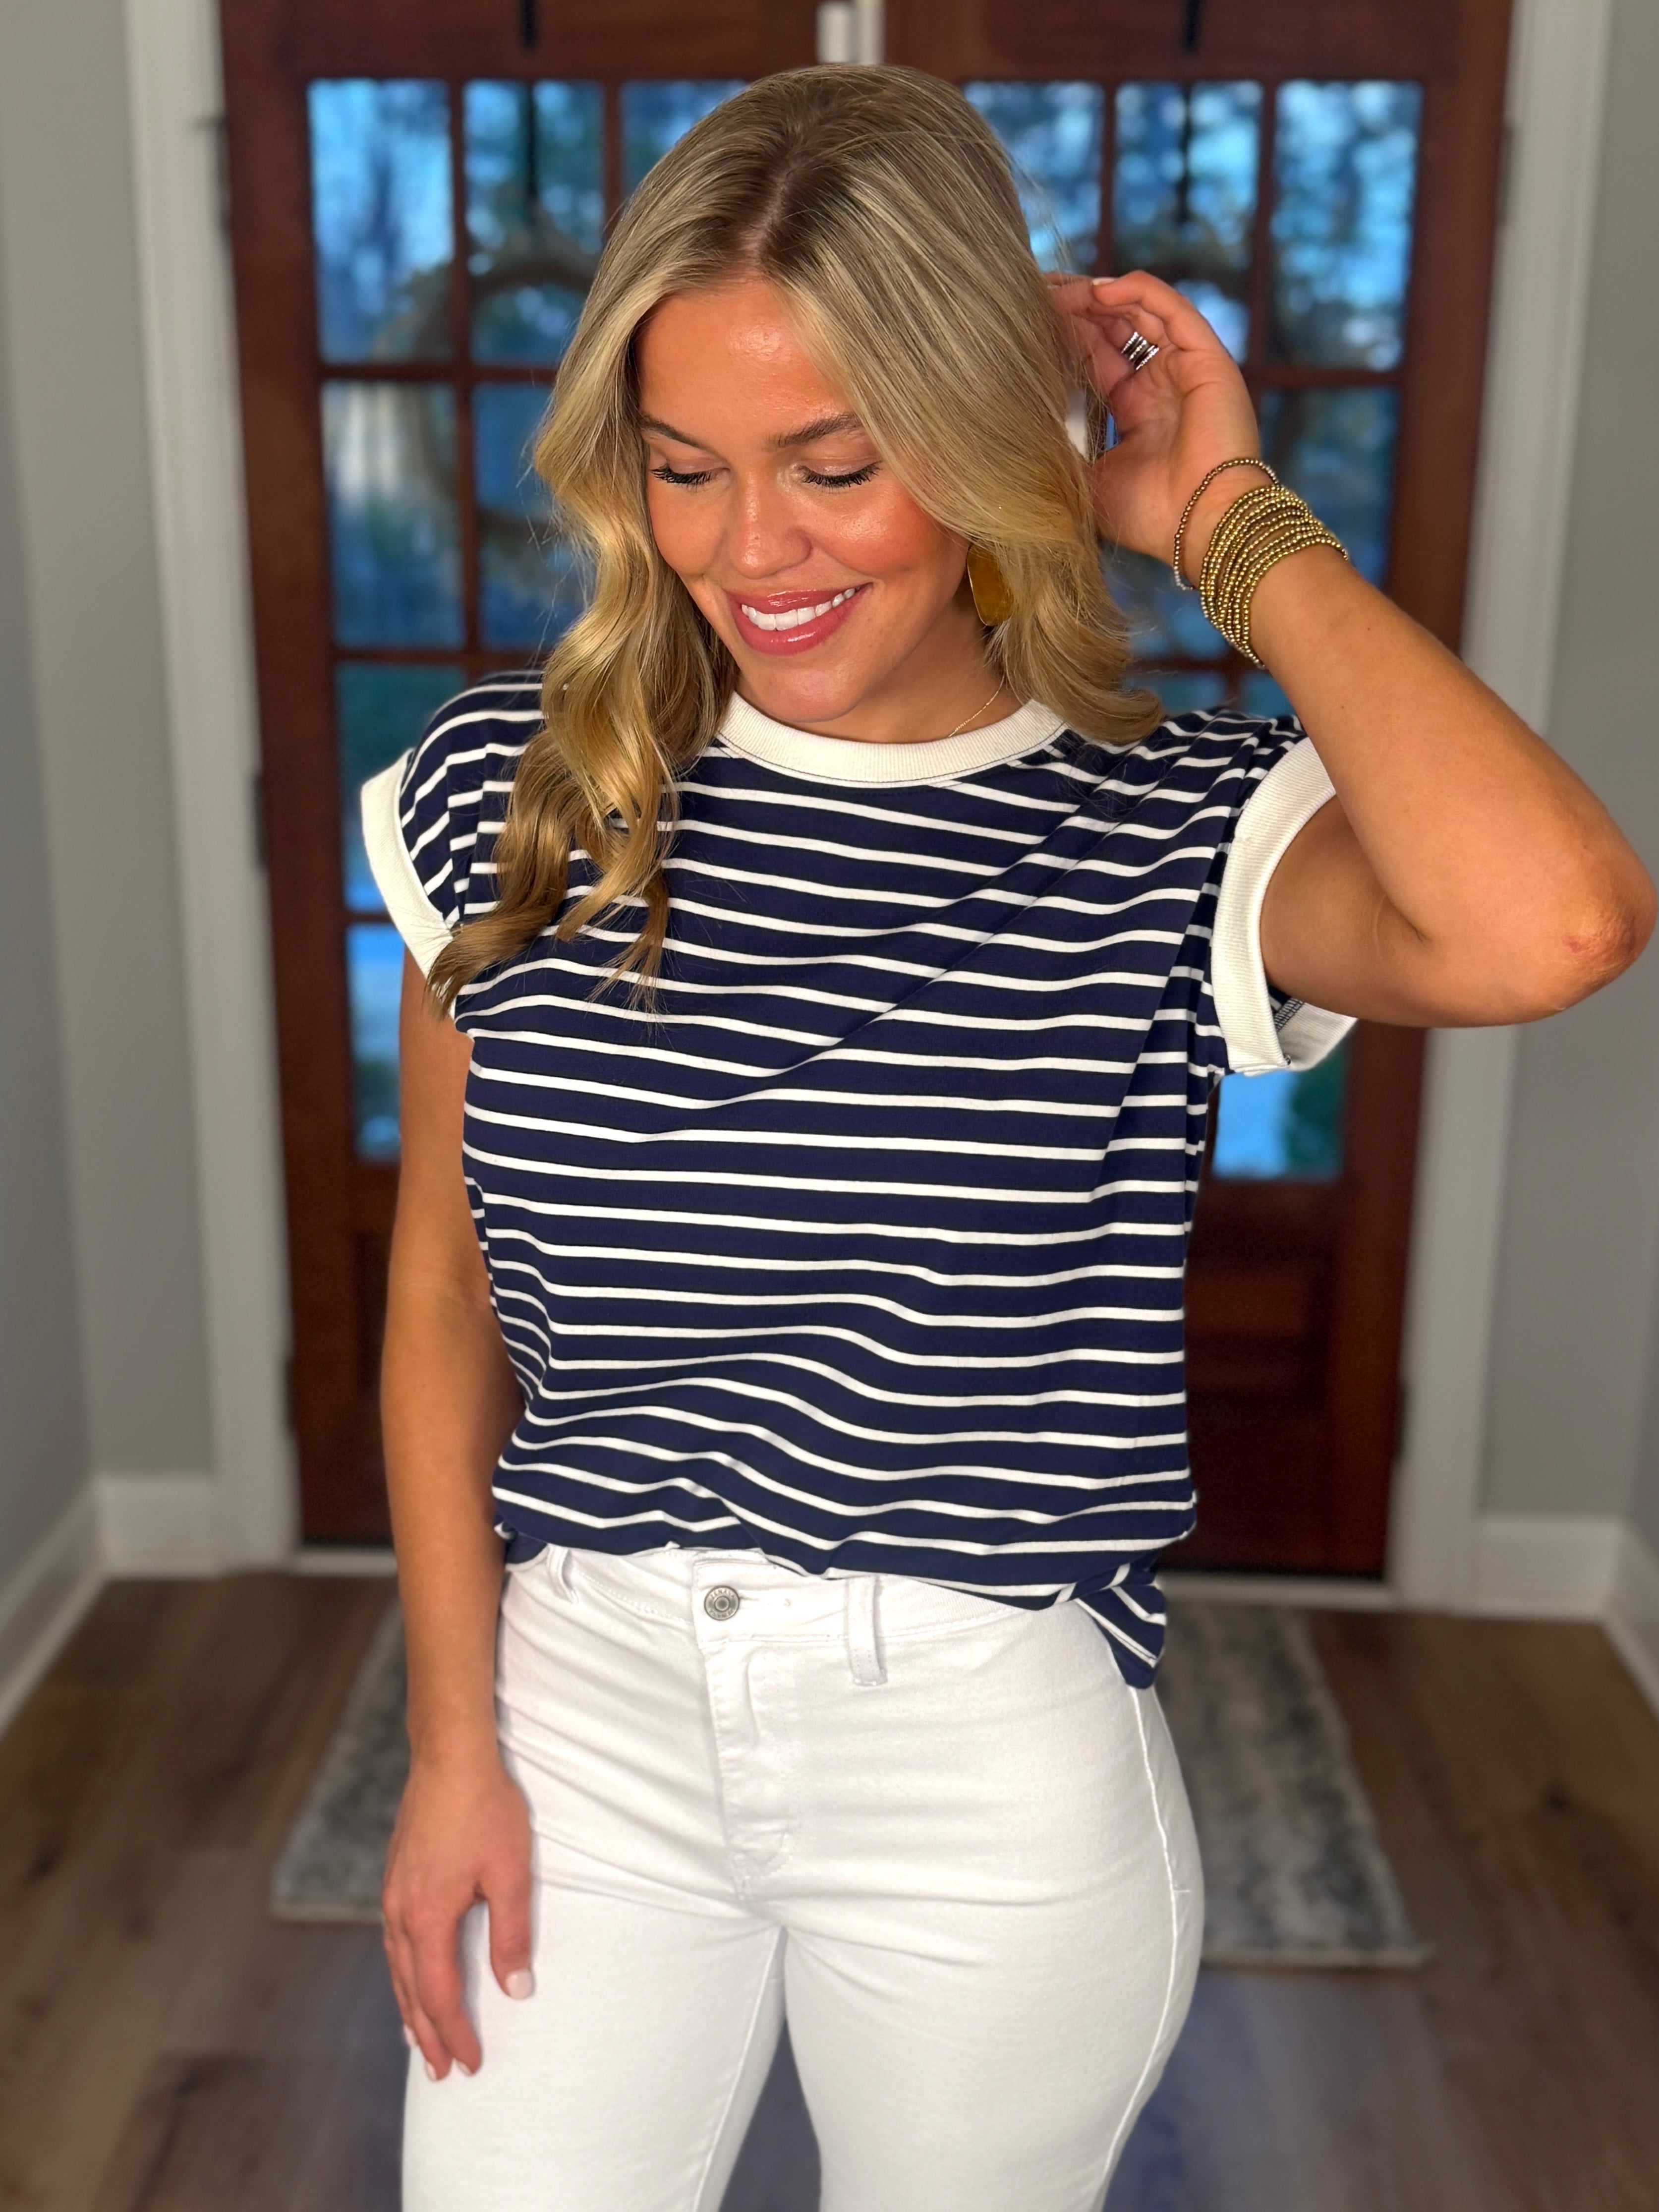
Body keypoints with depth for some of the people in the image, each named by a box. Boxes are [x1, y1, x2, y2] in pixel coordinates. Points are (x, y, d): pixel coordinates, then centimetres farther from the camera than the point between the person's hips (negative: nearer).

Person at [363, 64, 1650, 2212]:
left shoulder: (1178, 839, -12)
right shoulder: (508, 795, -4)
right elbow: (446, 1280, 2)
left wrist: (1229, 521, -20)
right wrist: (454, 1744, 2)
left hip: (1000, 1780, -1)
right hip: (586, 1714, 2)